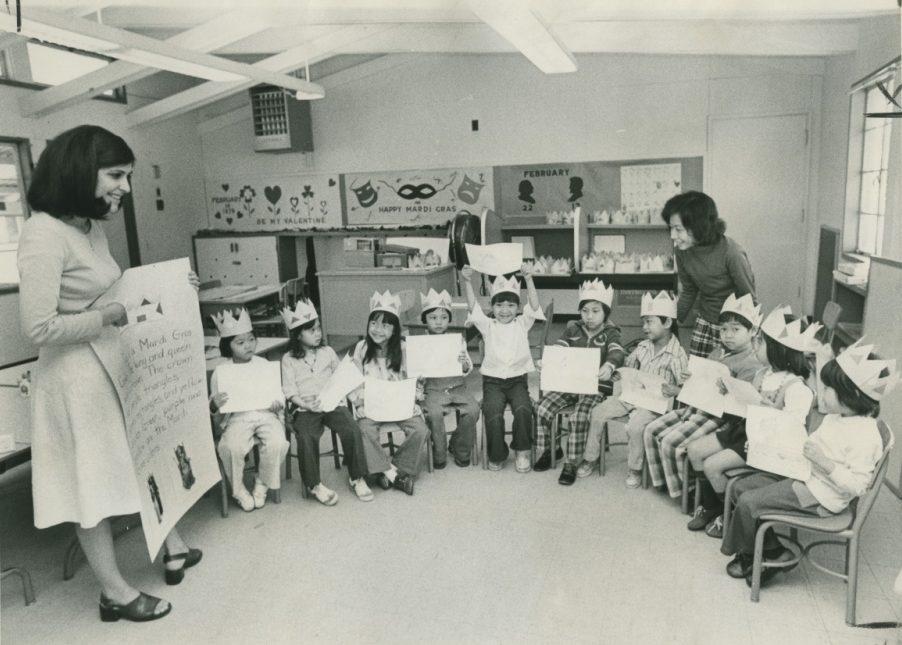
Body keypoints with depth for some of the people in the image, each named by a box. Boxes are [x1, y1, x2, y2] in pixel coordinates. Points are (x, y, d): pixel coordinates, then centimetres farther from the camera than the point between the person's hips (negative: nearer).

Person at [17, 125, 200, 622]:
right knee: (93, 486, 8)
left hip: (117, 364, 9)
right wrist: (108, 316, -17)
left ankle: (173, 548, 40)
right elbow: (39, 328, -25)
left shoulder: (92, 227, 6)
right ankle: (115, 594, 26)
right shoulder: (44, 235, -22)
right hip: (79, 376, -9)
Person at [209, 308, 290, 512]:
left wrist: (278, 403, -11)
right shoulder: (220, 371, 4)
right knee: (231, 447, -32)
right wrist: (214, 406, -18)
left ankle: (262, 485, 0)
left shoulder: (264, 364, 9)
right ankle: (238, 490, -3)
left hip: (265, 414, 1)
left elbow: (278, 394, 12)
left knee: (277, 443, -29)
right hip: (237, 418, -1)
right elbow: (215, 411, 7)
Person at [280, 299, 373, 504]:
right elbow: (290, 390, 0)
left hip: (332, 403, 2)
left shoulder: (327, 352, 13)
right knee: (307, 438, -30)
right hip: (306, 409, -2)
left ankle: (357, 479, -8)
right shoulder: (289, 359, 5)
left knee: (352, 430, -23)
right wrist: (305, 404, -17)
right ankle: (315, 484, -9)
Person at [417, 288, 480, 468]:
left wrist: (464, 363, -21)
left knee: (472, 409, -22)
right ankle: (439, 453, -4)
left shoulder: (457, 340, 7)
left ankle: (460, 450, 2)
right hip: (432, 389, -2)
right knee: (434, 412, -30)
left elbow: (468, 370, 1)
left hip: (456, 386, 2)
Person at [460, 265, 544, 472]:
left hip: (518, 379, 0)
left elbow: (534, 306, -9)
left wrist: (528, 279, -24)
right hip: (493, 381, 0)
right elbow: (473, 307, -9)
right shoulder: (488, 325, 7)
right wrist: (467, 282, -25)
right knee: (493, 414, -23)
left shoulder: (522, 324, 8)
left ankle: (522, 452, -4)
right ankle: (497, 456, 1)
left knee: (523, 409, -27)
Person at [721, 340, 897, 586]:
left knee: (748, 502, -15)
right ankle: (772, 550, 12)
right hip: (803, 474, 10)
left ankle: (748, 554, 14)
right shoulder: (834, 418, 4)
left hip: (819, 496, -10)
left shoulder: (865, 436, -24)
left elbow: (858, 485, -25)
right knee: (741, 487, 5)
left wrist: (826, 464, -31)